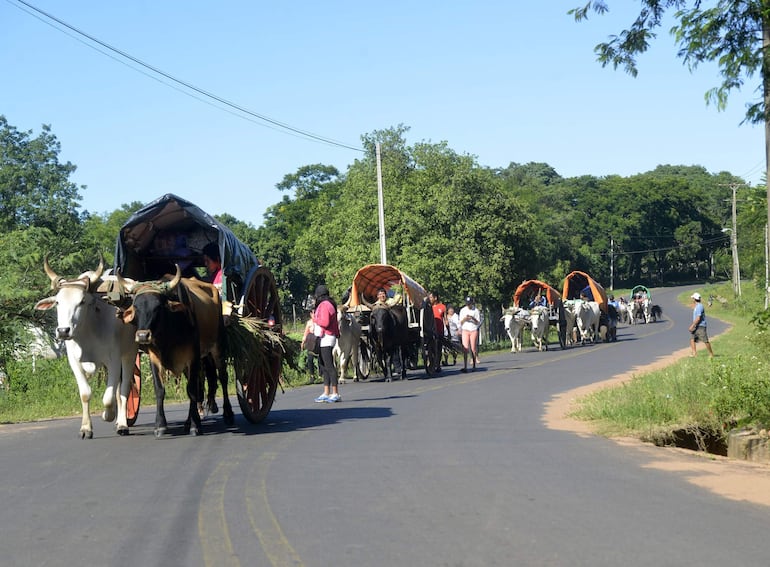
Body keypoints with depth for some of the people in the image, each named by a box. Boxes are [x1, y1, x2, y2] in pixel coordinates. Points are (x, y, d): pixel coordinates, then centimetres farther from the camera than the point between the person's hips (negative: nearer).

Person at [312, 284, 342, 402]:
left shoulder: (324, 305, -12)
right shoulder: (327, 305, 19)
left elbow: (325, 322, -22)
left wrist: (314, 319, -8)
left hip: (326, 339, -11)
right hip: (325, 339, 11)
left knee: (329, 366, -12)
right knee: (324, 366, 12)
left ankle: (335, 394, -14)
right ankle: (326, 393, 14)